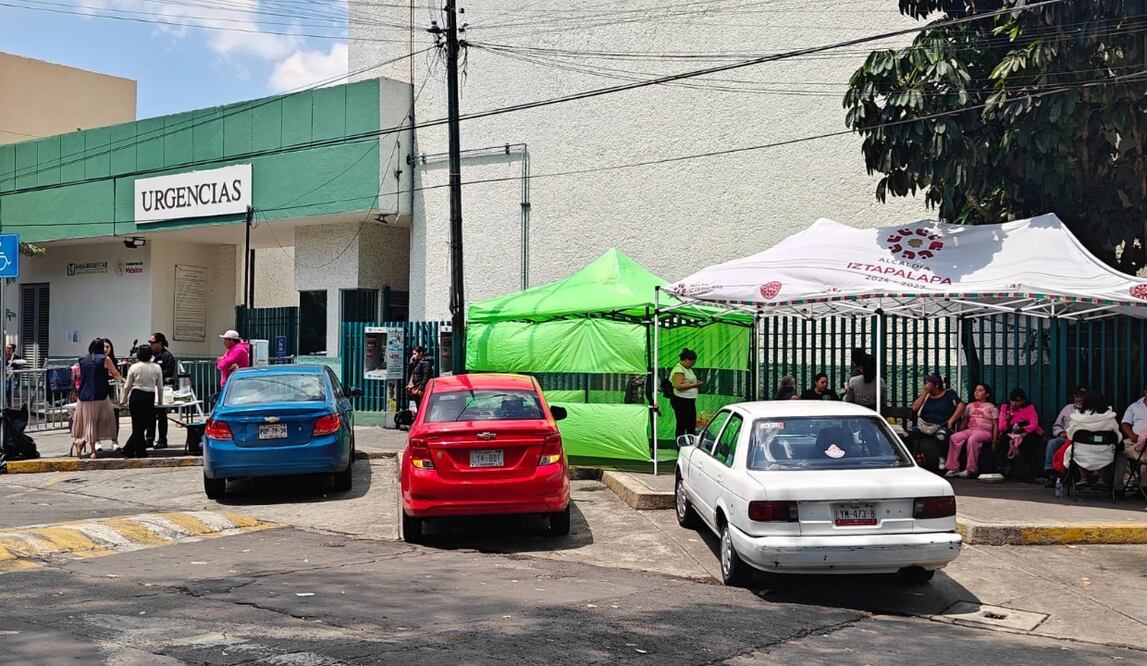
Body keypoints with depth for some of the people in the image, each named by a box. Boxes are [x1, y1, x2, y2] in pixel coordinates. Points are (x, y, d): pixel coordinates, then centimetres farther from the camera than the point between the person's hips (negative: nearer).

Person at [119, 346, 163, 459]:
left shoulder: (134, 367, 0)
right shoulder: (156, 368, 0)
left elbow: (128, 386, 6)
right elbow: (160, 387, 5)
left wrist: (125, 398, 21)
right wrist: (160, 400, 20)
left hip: (135, 396, 1)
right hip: (149, 397, -1)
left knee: (137, 425, 10)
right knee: (143, 425, 5)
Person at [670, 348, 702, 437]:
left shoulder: (688, 369, 15)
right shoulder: (678, 369, -15)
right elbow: (678, 386, -24)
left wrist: (696, 383, 9)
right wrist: (693, 385, -21)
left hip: (690, 400, 10)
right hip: (681, 401, -10)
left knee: (692, 425, 12)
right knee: (682, 426, -3)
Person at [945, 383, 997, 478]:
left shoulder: (991, 407, 9)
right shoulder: (970, 406, 22)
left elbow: (995, 425, 3)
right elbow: (965, 421, 22)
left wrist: (994, 441, -7)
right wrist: (960, 432, 6)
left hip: (984, 431, -4)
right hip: (969, 430, 5)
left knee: (972, 439, -39)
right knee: (954, 437, -26)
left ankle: (970, 469, -33)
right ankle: (953, 468, -27)